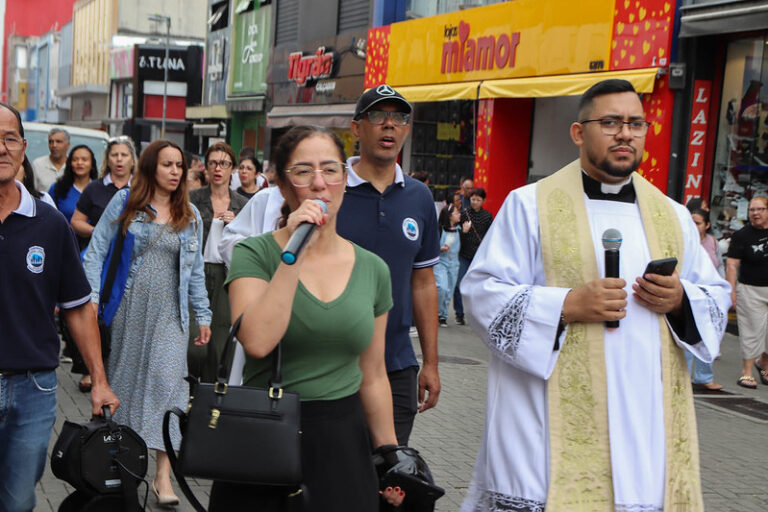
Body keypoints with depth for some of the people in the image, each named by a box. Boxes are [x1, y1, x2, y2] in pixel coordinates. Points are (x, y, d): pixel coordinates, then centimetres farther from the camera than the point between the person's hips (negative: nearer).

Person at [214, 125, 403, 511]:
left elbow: (373, 377, 11)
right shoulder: (254, 255, -6)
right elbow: (257, 341, -24)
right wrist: (294, 254, -21)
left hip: (343, 441, 3)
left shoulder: (372, 269, 5)